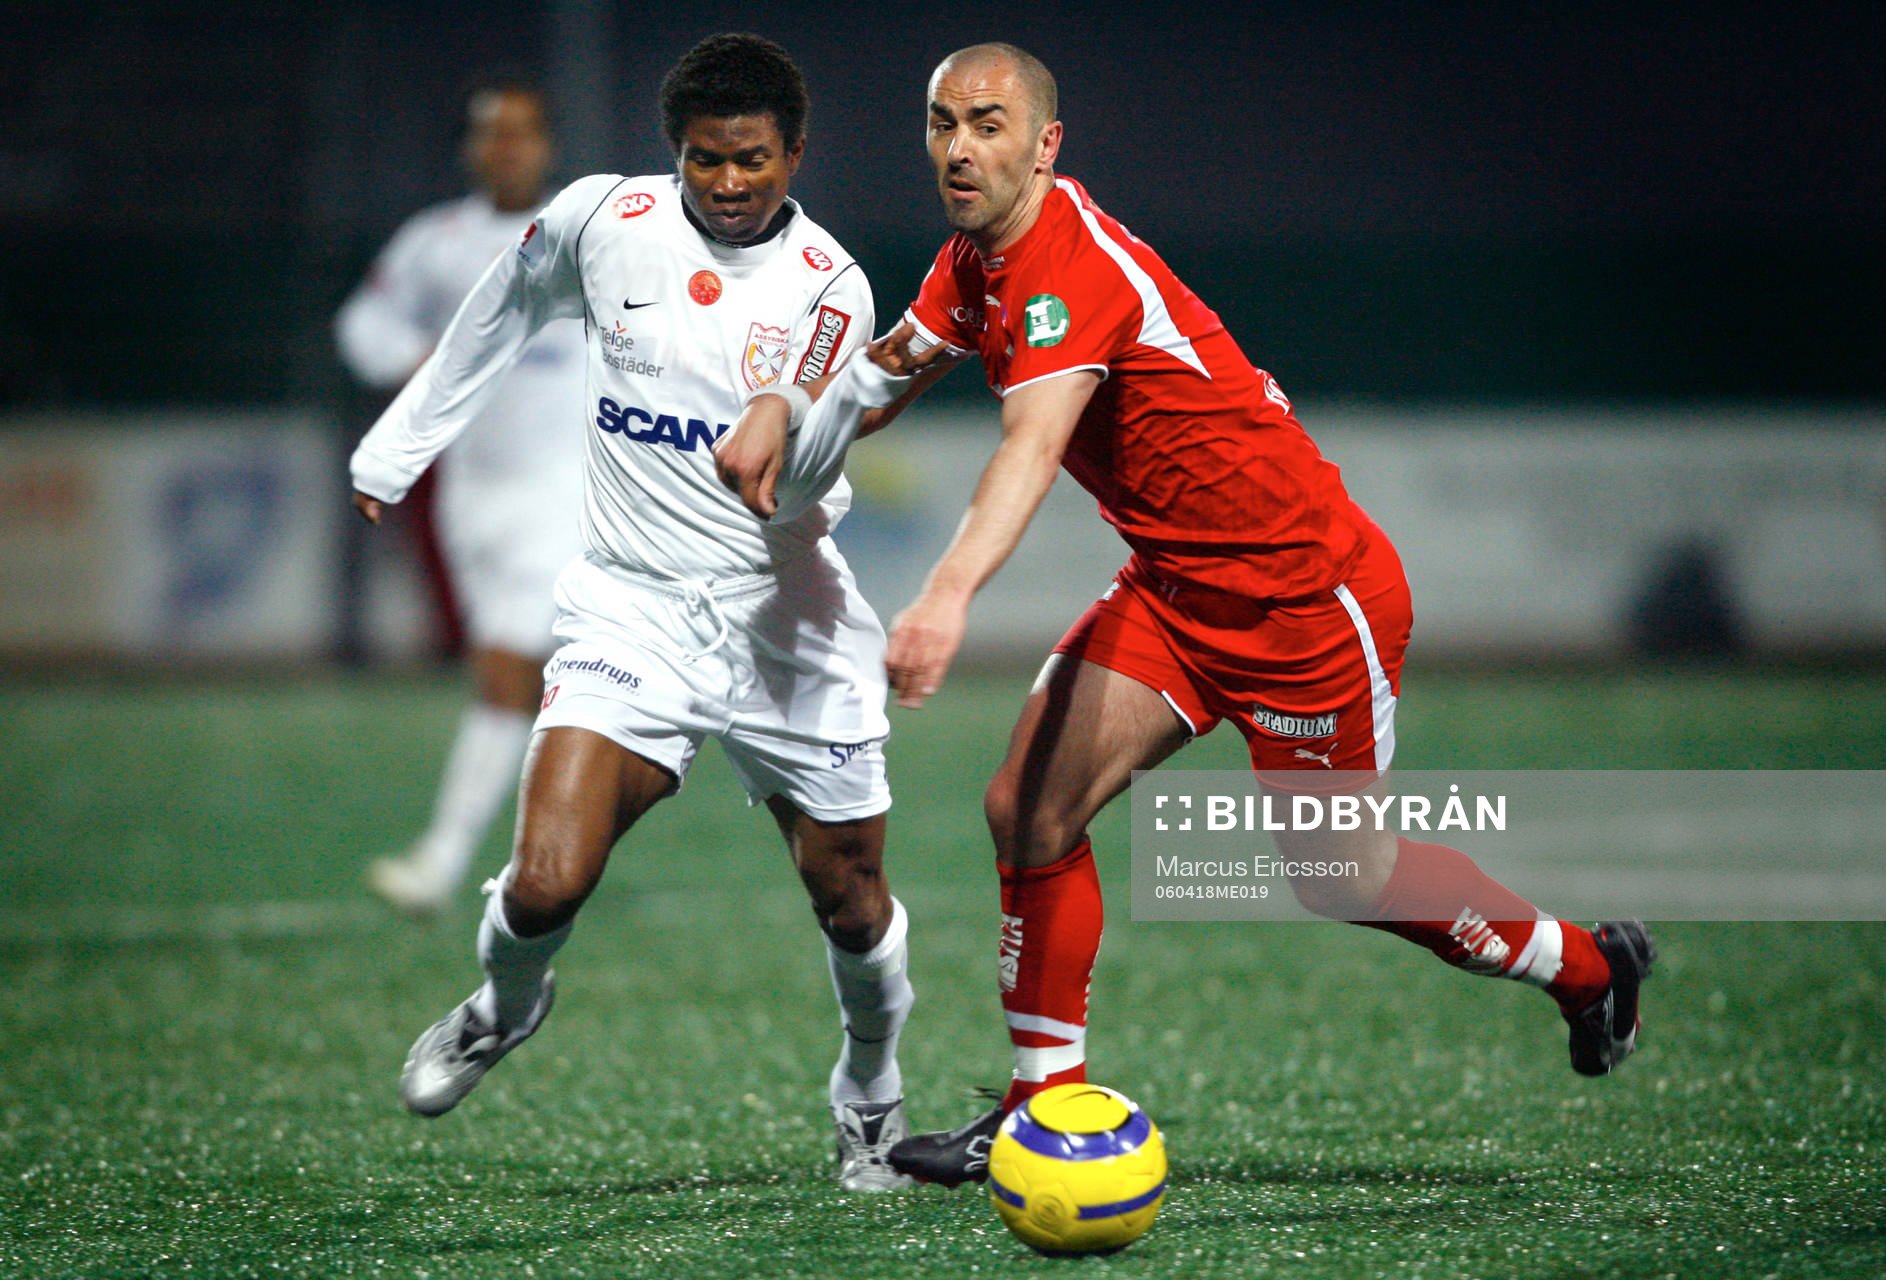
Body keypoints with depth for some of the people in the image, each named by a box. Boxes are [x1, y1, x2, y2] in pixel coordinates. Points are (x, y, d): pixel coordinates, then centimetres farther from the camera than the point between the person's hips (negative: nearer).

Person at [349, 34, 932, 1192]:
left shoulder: (828, 290, -8)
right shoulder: (603, 220, -4)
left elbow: (812, 489, -17)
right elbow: (502, 318, 17)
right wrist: (396, 452, 26)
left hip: (784, 620, 0)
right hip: (633, 606, 0)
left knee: (851, 901, 6)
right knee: (546, 886, -16)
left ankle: (872, 1099, 36)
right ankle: (507, 1007, 20)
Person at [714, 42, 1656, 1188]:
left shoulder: (1074, 264, -26)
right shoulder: (979, 261, 3)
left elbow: (1032, 448, -42)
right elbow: (889, 365, 20)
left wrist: (950, 595, -56)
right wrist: (782, 410, -2)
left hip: (1311, 588, -8)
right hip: (1177, 585, 8)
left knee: (1342, 877, 6)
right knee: (1030, 810, -8)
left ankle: (1588, 964, 30)